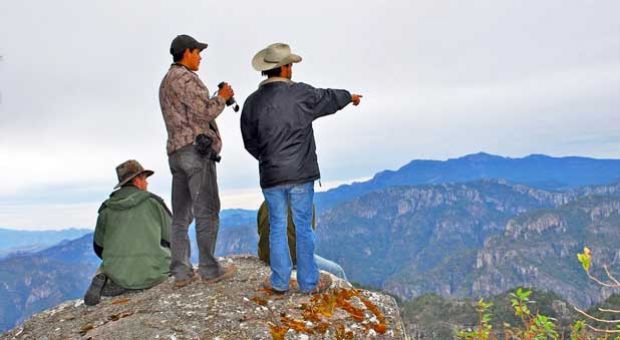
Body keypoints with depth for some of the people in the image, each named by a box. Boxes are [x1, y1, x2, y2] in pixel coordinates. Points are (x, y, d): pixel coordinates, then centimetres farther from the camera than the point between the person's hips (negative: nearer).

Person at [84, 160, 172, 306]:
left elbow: (99, 247, 14)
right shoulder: (152, 201, -3)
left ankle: (103, 280, -1)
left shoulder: (106, 208, 7)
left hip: (118, 273, 4)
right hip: (151, 272, -3)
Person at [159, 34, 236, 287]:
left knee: (181, 215, 6)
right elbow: (204, 113, -15)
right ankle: (209, 269, -3)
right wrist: (222, 97, 1)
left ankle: (181, 272, 6)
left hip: (176, 152, 9)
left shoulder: (166, 82, 23)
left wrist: (216, 101, 21)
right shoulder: (185, 78, -8)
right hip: (197, 149, -9)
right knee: (206, 211, -5)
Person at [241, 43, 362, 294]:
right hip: (300, 174, -2)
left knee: (277, 227, 13)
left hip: (270, 176, 3)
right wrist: (350, 96, 32)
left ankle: (279, 281, 21)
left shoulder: (252, 102, -1)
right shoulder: (300, 94, -8)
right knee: (303, 227, 8)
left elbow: (250, 143, 8)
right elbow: (329, 98, 11)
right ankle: (309, 282, 18)